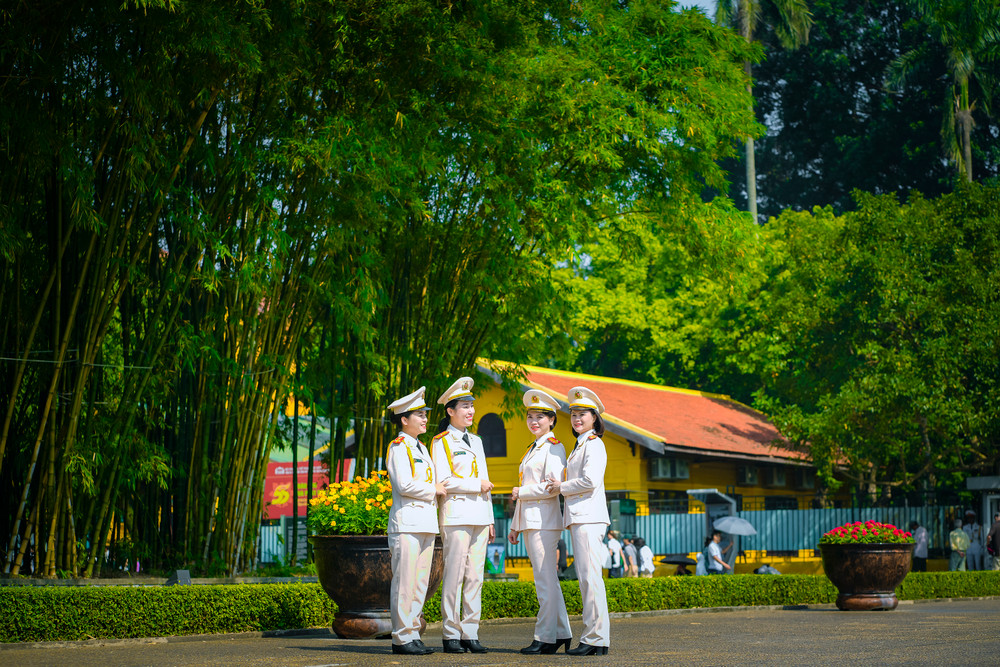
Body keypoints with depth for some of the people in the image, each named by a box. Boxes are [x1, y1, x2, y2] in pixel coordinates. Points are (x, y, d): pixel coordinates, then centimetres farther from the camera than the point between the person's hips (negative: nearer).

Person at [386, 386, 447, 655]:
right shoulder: (399, 447, -5)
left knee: (420, 583, 8)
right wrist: (434, 490, -5)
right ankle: (402, 638, -5)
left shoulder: (421, 448, 22)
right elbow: (405, 485, -15)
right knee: (405, 583, -8)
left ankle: (413, 634, 11)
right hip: (407, 522, -9)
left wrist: (437, 488, 7)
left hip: (426, 522, 9)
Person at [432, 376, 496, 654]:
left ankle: (471, 633, 6)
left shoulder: (476, 441, 19)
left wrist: (490, 519, 17)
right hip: (456, 515, -6)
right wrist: (478, 485, -8)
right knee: (454, 576, -6)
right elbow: (444, 481, -11)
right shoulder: (442, 442, -1)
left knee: (475, 576, 4)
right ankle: (451, 635, -2)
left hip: (479, 516, 6)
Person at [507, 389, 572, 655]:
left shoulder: (554, 447, -7)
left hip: (544, 521, -9)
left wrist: (521, 492, -9)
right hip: (529, 522, 9)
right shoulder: (531, 449, 20)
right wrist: (515, 526, 22)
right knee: (546, 580, 11)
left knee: (546, 581, -7)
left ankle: (545, 638, -4)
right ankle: (561, 633, 15)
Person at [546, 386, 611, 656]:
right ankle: (593, 636, 11)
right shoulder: (580, 445, 22)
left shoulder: (594, 444, -8)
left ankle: (596, 638, -12)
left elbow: (590, 480, -18)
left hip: (589, 516, -10)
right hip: (578, 517, 10)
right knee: (585, 578, 9)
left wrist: (562, 487, -7)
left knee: (590, 577, -12)